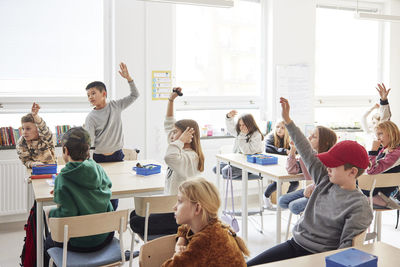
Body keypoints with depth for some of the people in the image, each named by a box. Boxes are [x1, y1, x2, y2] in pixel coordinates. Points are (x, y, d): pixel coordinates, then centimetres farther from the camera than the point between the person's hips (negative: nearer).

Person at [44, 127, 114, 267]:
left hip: (80, 243, -5)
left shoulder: (63, 179, -21)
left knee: (48, 242, 25)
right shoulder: (98, 169, -7)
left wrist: (51, 213, -1)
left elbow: (67, 215, -24)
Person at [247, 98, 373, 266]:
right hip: (295, 243, 7)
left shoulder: (359, 206, -13)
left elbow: (347, 245, -16)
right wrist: (287, 120, 5)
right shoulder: (326, 181, 5)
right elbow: (307, 154, 6)